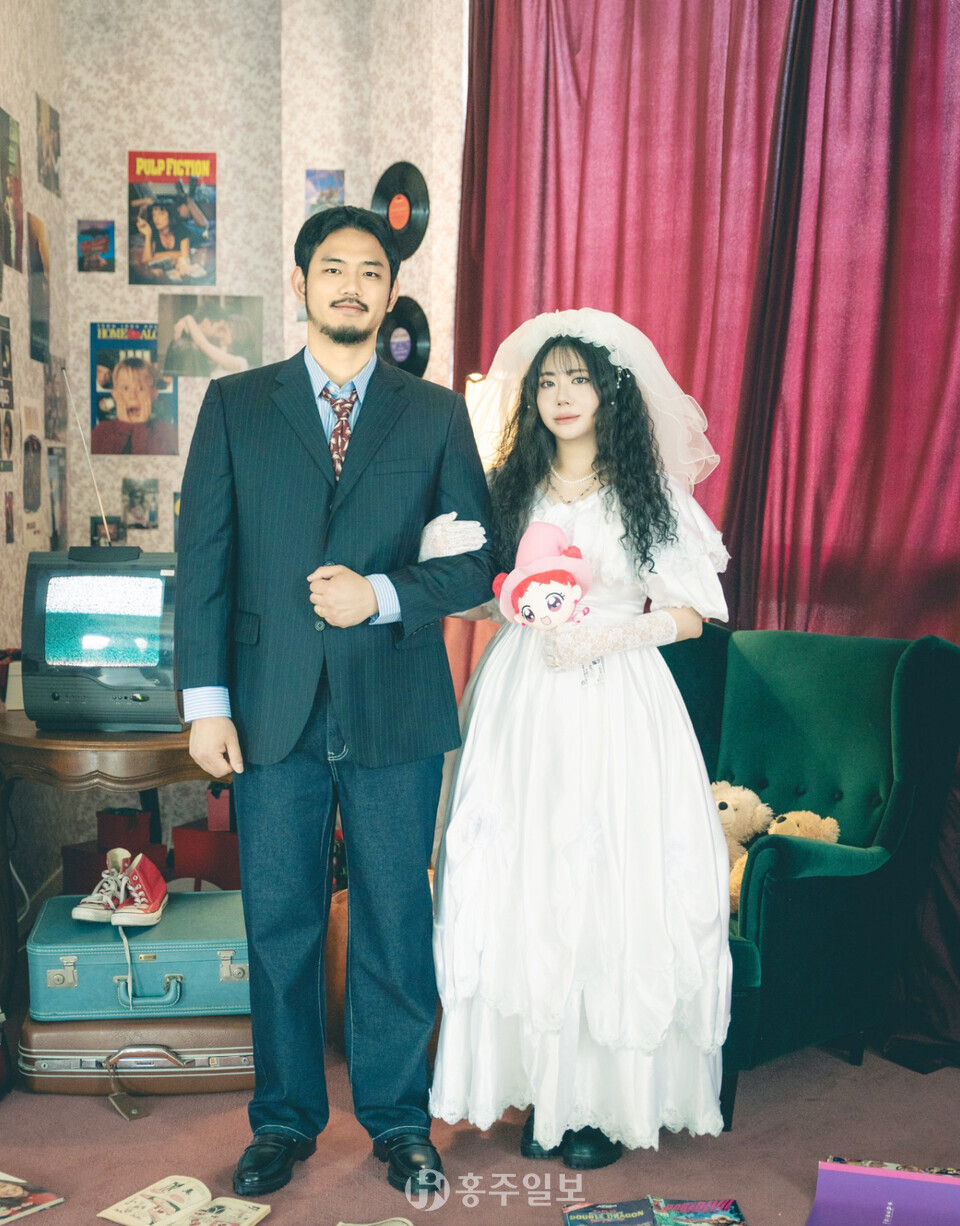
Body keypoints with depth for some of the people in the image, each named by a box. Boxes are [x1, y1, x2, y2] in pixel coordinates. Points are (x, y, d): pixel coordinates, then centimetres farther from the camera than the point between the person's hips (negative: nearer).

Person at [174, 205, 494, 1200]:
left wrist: (382, 593, -13)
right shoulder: (235, 405, 7)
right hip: (273, 708, 1)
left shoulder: (435, 414, 7)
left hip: (396, 710, 0)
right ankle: (285, 1120, 28)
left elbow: (476, 561, 5)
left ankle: (398, 1119, 26)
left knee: (396, 922, 8)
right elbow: (203, 559, 3)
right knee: (278, 923, 10)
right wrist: (206, 700, -4)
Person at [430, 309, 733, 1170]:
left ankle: (606, 1098, 12)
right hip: (521, 703, 2)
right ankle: (541, 1089, 16)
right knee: (525, 888, 2)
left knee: (614, 888, -2)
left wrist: (615, 630, -14)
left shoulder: (650, 493, 3)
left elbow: (689, 614, 1)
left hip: (617, 706, -2)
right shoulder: (510, 491, 10)